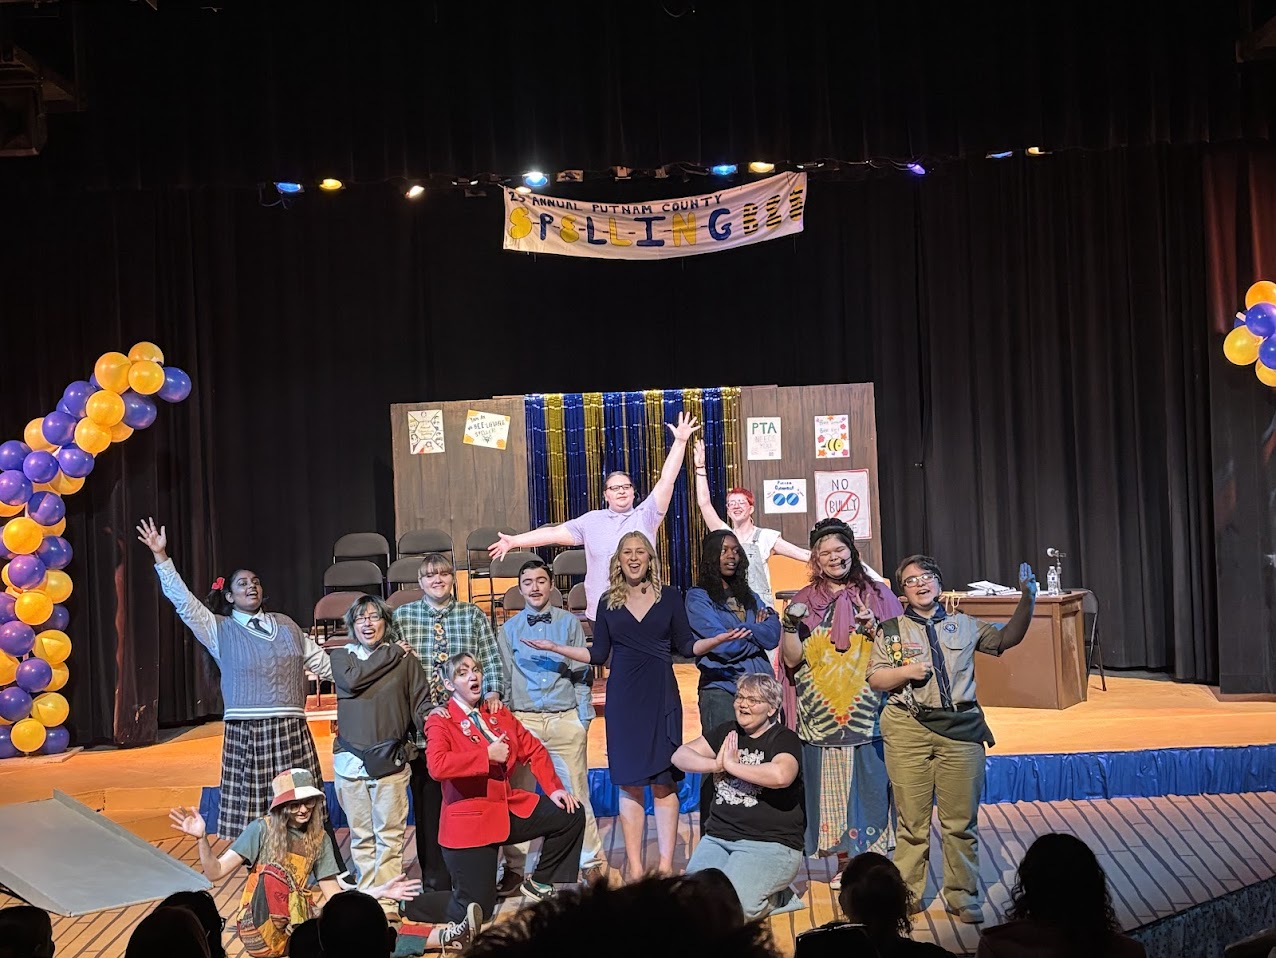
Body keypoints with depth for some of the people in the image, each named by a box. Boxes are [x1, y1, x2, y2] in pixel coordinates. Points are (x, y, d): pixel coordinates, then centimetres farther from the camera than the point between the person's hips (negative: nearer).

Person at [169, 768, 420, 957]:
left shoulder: (319, 838, 1)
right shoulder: (262, 829, -10)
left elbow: (334, 895, 0)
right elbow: (215, 872, -13)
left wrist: (380, 892, -12)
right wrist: (201, 838, -29)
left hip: (291, 917, 5)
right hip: (258, 925, -5)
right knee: (272, 873, -29)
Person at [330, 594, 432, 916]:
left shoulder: (404, 659, 6)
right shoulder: (341, 656, 10)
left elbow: (421, 704, 5)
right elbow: (352, 680, -11)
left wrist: (431, 717, -17)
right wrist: (391, 653, -4)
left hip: (391, 759, -2)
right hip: (350, 759, 2)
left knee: (389, 834, -2)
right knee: (361, 836, 8)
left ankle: (387, 902, 3)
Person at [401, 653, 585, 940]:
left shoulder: (498, 714, 9)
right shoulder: (440, 721, -9)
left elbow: (533, 750, 10)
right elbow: (438, 765, -28)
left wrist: (553, 788, -4)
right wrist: (487, 755, -26)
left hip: (510, 807, 6)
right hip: (470, 820, -6)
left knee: (570, 815, -6)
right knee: (475, 911, -6)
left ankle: (540, 884, 13)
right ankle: (410, 904, 20)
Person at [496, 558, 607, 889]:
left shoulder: (569, 623, 7)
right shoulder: (508, 629, 9)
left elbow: (582, 672, 6)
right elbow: (504, 679, 9)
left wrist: (584, 717, 0)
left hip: (565, 719, -1)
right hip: (523, 719, 1)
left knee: (575, 793, 1)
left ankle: (592, 863, 12)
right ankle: (514, 868, 15)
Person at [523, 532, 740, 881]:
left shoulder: (670, 597, 6)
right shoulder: (609, 603, 9)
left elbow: (686, 646, 5)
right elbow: (598, 655, 10)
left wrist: (718, 639, -11)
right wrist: (554, 647, 5)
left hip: (661, 695, -1)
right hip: (623, 699, 1)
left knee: (664, 782, -2)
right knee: (629, 783, 2)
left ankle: (665, 865, 6)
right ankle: (634, 867, 9)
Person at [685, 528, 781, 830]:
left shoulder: (750, 597, 21)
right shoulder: (698, 597, 4)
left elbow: (774, 635, 5)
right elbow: (722, 645, -9)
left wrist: (742, 632, -6)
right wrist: (756, 634, 3)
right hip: (721, 688, -5)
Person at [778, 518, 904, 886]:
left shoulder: (877, 595, 6)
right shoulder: (804, 601, 8)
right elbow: (793, 659, 4)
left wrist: (873, 629, -13)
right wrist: (790, 626, -12)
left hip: (868, 712, -1)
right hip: (820, 713, 1)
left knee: (872, 783, -2)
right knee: (830, 786, 3)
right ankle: (844, 861, 15)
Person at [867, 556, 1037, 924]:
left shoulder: (964, 626, 13)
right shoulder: (891, 630, 9)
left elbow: (1007, 638, 9)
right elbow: (874, 679, 6)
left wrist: (1027, 601, -3)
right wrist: (905, 672, -11)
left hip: (960, 729, 1)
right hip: (908, 731, -1)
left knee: (961, 820, 3)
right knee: (912, 819, 3)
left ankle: (962, 896, 15)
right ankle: (905, 895, 15)